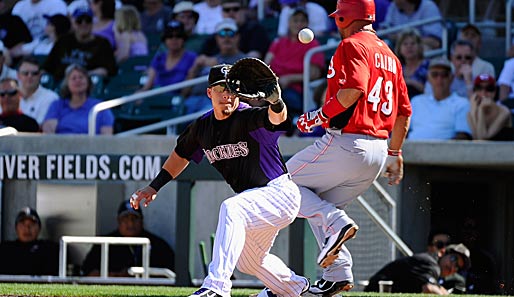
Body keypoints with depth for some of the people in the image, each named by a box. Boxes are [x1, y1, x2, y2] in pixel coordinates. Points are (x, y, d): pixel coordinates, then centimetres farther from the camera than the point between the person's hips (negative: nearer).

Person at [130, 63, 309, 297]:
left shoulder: (248, 117, -21)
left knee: (231, 208, -36)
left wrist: (275, 101, -65)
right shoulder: (202, 127, 0)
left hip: (279, 193, -9)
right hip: (255, 201, 9)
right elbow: (182, 154, 19)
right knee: (247, 262, 26)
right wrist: (154, 186, 15)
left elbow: (276, 118, -43)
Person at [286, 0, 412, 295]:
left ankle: (336, 223, -17)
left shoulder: (352, 45, -7)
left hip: (347, 142, -9)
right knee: (320, 204, 20)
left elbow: (355, 89, -24)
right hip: (378, 150, 9)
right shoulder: (389, 55, 19)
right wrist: (395, 153, 29)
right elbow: (404, 111, 21)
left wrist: (320, 116, -13)